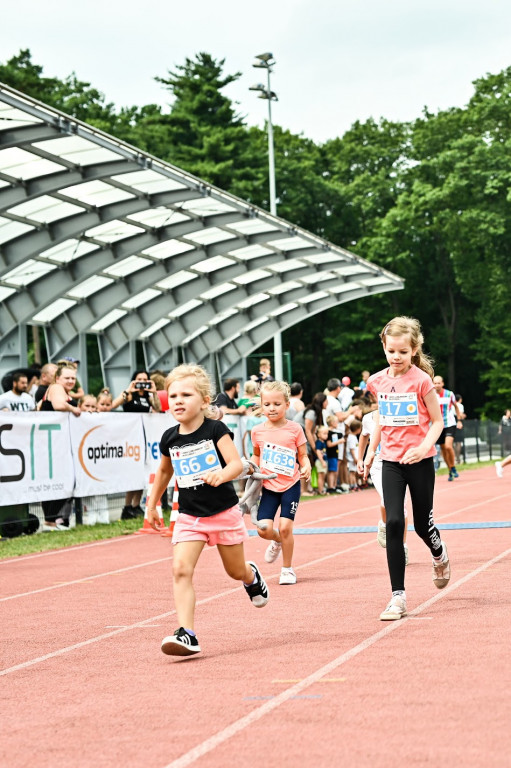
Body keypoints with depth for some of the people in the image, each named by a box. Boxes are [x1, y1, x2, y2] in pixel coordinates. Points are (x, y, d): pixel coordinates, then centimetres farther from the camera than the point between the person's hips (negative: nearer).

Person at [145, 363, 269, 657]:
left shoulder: (216, 430, -13)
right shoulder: (170, 438, -1)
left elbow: (237, 464, -22)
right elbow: (165, 471, 18)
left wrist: (221, 475, -43)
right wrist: (153, 504, 22)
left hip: (224, 512, -2)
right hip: (189, 516, 2)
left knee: (236, 571, 15)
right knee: (181, 569, -18)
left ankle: (252, 576, 53)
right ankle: (187, 634, -22)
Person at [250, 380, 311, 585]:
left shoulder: (294, 429, -6)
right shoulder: (258, 431, 1)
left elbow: (303, 455, 0)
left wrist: (306, 467, -21)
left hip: (290, 485, -2)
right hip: (269, 486, 2)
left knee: (285, 527, -10)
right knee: (264, 529, -9)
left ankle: (287, 569, 10)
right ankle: (277, 541, 29)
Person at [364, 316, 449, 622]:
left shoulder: (421, 380, -10)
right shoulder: (378, 381, 3)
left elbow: (437, 422, -6)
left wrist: (424, 447, -22)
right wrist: (371, 451, 18)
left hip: (419, 461, -3)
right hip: (391, 461, 3)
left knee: (423, 525, 7)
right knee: (394, 522, -11)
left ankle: (440, 555, 46)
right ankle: (398, 597, -9)